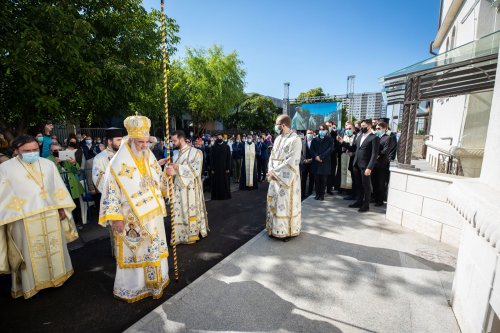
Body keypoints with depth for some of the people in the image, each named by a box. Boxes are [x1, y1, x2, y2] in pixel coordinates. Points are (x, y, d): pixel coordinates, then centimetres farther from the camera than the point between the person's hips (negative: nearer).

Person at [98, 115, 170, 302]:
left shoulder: (150, 159, 4)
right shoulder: (119, 164, -13)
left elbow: (160, 183, 12)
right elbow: (111, 191, -12)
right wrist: (115, 218, -16)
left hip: (153, 215, 5)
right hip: (131, 218, -5)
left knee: (154, 249, 16)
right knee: (133, 252, 8)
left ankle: (154, 280, 35)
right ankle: (133, 287, 27)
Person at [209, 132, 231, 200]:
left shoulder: (226, 147, 3)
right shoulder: (214, 147, 4)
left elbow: (229, 158, 1)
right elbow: (212, 158, 2)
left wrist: (228, 168, -6)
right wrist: (212, 168, -5)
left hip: (224, 168, 0)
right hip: (216, 168, 0)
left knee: (225, 182, 5)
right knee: (216, 183, 2)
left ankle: (226, 195, 17)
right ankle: (216, 196, 11)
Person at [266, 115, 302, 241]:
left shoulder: (295, 139, -13)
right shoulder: (278, 138, 11)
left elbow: (291, 161, -19)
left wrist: (274, 172, -16)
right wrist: (271, 171, -5)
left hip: (287, 177, -8)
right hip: (275, 177, 8)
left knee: (286, 203, 1)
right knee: (274, 202, 13)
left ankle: (288, 231, 17)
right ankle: (276, 229, 28)